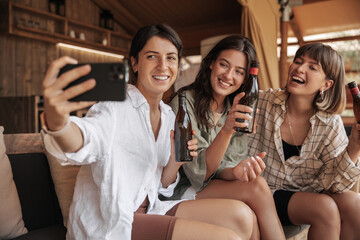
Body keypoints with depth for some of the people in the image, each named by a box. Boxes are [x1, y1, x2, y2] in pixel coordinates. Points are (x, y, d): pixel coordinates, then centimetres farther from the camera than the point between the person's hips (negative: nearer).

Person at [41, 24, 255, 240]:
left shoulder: (169, 116, 10)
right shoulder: (115, 103, -11)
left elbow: (161, 186, 13)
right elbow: (87, 140, -36)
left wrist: (175, 161, -9)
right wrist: (57, 122, -58)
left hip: (147, 211, 7)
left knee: (240, 215, -10)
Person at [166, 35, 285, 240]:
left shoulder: (238, 109, 6)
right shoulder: (184, 102, -13)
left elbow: (221, 168, 0)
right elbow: (200, 172, -18)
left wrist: (236, 171, -25)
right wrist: (226, 130, -34)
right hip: (183, 190, -5)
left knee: (250, 218, -27)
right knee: (257, 186, -24)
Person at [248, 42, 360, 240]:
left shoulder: (331, 125, -5)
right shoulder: (264, 102, -11)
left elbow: (331, 183, -8)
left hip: (306, 194, 3)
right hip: (264, 192, -3)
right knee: (325, 208, -24)